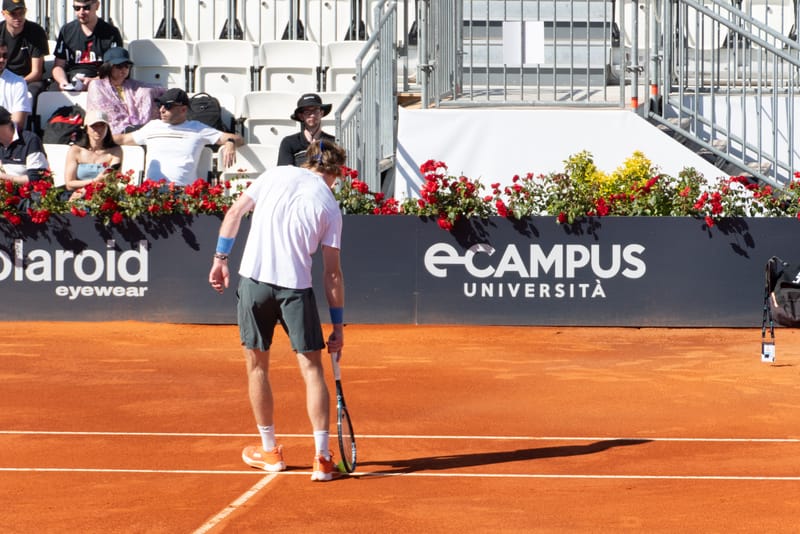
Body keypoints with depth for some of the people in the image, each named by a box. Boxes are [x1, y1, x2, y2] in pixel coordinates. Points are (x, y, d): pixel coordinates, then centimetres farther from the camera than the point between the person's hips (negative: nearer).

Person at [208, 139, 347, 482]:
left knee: (257, 365, 16)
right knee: (311, 368, 5)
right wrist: (338, 325, 8)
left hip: (254, 279, 1)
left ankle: (269, 451, 25)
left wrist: (221, 258, 13)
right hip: (296, 287, -1)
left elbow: (234, 212, 5)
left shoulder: (277, 174, 7)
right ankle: (322, 459, -1)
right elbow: (332, 273, 4)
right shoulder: (330, 207, 4)